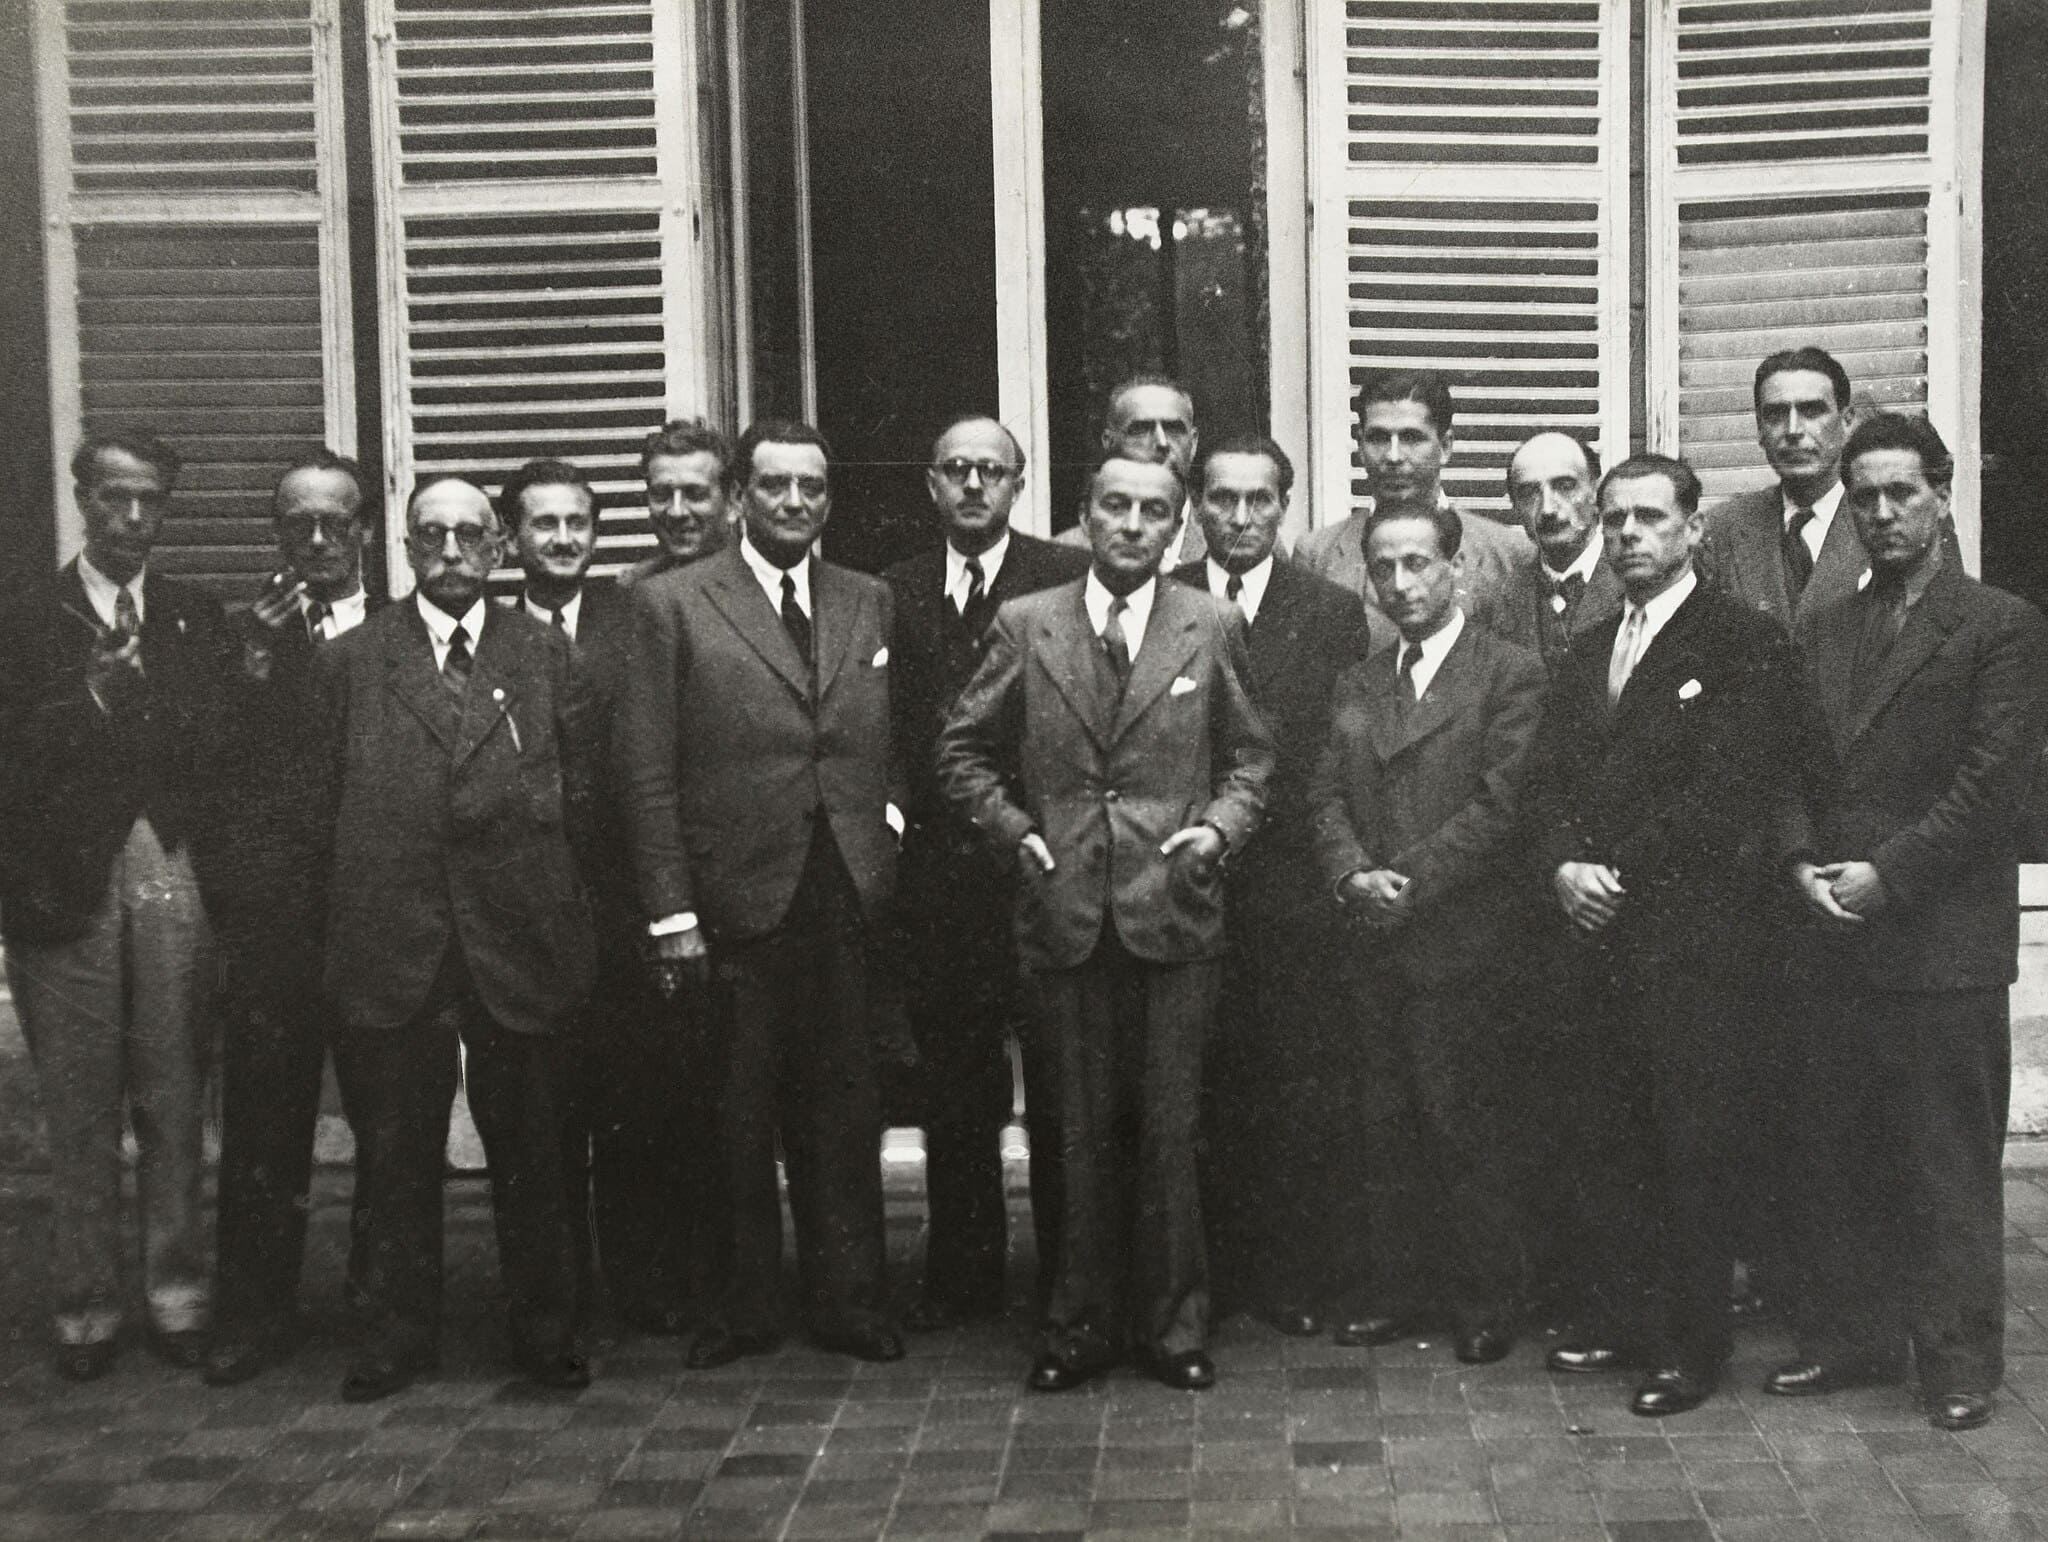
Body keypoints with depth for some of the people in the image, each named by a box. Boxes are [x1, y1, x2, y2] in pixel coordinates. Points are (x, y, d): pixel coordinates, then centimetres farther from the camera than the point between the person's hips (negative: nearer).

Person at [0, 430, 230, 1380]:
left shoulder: (195, 622, 13)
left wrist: (128, 695, -5)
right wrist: (95, 698, -15)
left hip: (171, 874, 2)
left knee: (174, 1103, 5)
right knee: (78, 1112, 3)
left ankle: (178, 1298, 14)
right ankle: (86, 1311, 12)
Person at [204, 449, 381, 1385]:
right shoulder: (243, 636, 12)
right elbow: (218, 769, 2)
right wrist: (258, 665, -6)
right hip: (271, 913, 1)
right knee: (262, 1119, 0)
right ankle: (254, 1309, 9)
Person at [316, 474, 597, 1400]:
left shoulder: (545, 656, 9)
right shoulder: (350, 661, 8)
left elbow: (580, 795, 8)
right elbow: (325, 798, 6)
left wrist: (559, 912, 2)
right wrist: (354, 908, 0)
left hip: (520, 936, 0)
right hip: (390, 943, 0)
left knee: (530, 1149, 6)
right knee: (395, 1154, 7)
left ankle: (544, 1334, 18)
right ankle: (399, 1338, 18)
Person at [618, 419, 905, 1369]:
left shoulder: (868, 603, 13)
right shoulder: (672, 605, 0)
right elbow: (648, 772, -3)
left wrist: (891, 813, 1)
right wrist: (671, 913, -8)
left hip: (848, 898, 3)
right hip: (735, 899, -3)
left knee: (844, 1110, 8)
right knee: (738, 1117, 6)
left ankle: (847, 1301, 20)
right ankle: (743, 1306, 20)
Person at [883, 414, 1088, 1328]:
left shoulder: (1067, 581, -1)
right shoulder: (896, 592, 11)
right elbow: (887, 727, 12)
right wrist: (895, 812, -3)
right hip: (938, 869, 4)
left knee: (1058, 1088, 4)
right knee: (952, 1092, 10)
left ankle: (1067, 1276, 16)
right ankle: (963, 1276, 21)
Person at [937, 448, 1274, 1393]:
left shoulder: (1213, 628, 5)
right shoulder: (1024, 626, 4)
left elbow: (1250, 756, 12)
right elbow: (964, 751, 10)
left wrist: (1222, 824, -5)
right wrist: (1014, 829, -2)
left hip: (1176, 915, 0)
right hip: (1065, 915, 0)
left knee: (1170, 1133, 5)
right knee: (1082, 1135, 8)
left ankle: (1173, 1324, 18)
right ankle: (1083, 1324, 21)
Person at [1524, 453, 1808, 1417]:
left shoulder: (1745, 646, -5)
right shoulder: (1586, 656, 18)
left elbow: (1726, 795, -14)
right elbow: (1546, 783, 11)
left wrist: (1620, 873, -13)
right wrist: (1565, 866, -8)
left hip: (1698, 941, -6)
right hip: (1598, 939, 6)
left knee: (1698, 1149, 1)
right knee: (1607, 1145, 11)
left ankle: (1692, 1347, 10)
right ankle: (1618, 1321, 23)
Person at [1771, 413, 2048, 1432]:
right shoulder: (1820, 631, 14)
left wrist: (1885, 873, -14)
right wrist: (1803, 865, -5)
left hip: (1943, 941, -5)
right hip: (1833, 933, 5)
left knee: (1950, 1163, 2)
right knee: (1838, 1155, 10)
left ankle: (1959, 1359, 12)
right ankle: (1852, 1336, 22)